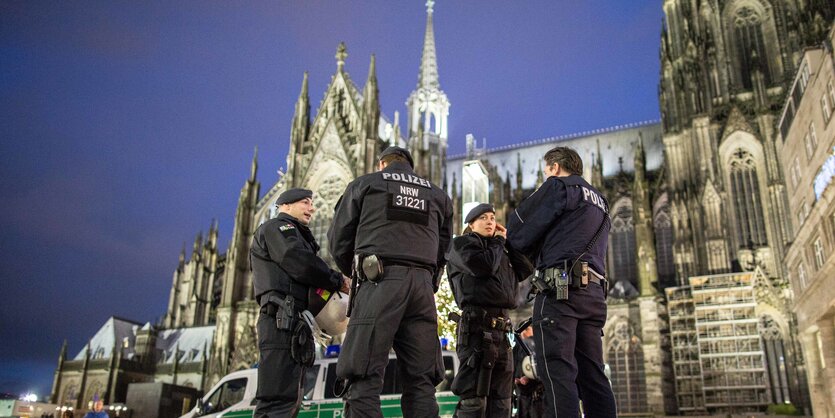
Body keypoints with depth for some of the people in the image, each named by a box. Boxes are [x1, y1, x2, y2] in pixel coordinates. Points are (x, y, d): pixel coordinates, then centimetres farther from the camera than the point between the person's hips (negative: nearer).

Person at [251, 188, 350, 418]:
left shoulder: (295, 236, 35)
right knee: (278, 399, -19)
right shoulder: (278, 227, 5)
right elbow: (299, 263, -12)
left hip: (292, 322, 10)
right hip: (283, 320, -10)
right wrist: (338, 280, -2)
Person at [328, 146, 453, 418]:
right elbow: (443, 250, 21)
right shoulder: (439, 195, 25)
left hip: (381, 280, -3)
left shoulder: (364, 184, 16)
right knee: (421, 381, 3)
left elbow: (339, 238, 15)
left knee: (365, 378, -8)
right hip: (423, 283, 4)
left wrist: (354, 273, 30)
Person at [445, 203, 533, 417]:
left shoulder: (498, 249, 27)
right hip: (477, 325, -8)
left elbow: (526, 270, 16)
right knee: (473, 398, -13)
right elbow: (485, 266, -14)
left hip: (501, 329, 8)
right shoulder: (463, 243, 5)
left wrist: (507, 243, 16)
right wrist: (499, 241, 3)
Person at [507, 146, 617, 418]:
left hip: (561, 287, -8)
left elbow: (520, 232, 1)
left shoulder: (558, 186, 5)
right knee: (592, 375, 5)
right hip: (594, 291, 8)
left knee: (557, 370, -13)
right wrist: (537, 253, 26)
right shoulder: (600, 202, 29)